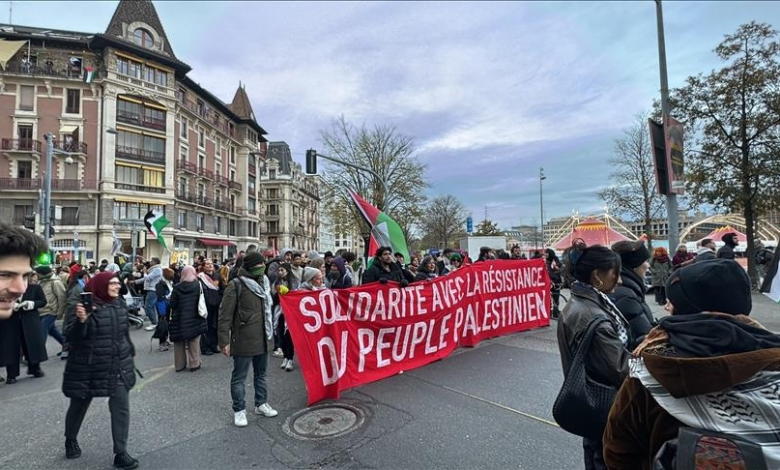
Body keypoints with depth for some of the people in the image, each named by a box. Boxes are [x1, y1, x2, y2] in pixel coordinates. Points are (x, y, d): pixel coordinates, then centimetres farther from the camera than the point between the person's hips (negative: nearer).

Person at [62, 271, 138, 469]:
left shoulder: (119, 305, 4)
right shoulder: (82, 305, -14)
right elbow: (71, 337, -20)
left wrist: (130, 354, 23)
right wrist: (80, 320, -38)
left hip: (118, 367, 4)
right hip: (87, 369, -4)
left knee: (121, 408, -1)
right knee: (78, 407, 19)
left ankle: (121, 453, 9)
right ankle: (70, 440, 48)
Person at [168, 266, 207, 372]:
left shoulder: (177, 287, -9)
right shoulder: (198, 285, -10)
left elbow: (172, 304, -5)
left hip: (179, 319, 1)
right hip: (194, 319, 0)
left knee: (179, 343, 15)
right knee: (194, 342, 10)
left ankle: (179, 365, 23)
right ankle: (194, 364, 13)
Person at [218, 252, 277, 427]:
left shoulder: (263, 283, 8)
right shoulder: (236, 285, -14)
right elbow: (225, 314, -15)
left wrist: (269, 331, 17)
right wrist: (224, 340, -17)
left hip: (261, 338, 7)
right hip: (243, 340, -7)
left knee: (261, 373, 19)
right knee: (239, 377, 8)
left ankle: (261, 404, 35)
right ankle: (239, 410, 24)